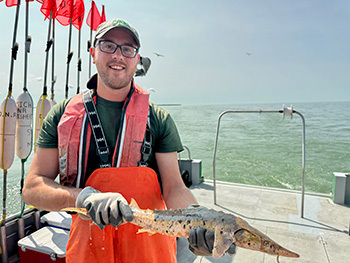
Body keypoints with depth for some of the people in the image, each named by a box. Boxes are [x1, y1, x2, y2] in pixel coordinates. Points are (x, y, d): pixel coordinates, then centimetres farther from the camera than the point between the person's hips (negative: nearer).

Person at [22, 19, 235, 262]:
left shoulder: (159, 119, -6)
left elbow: (173, 187, -9)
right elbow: (33, 187, -5)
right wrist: (86, 197, -24)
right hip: (86, 243, 1)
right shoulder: (63, 114, -2)